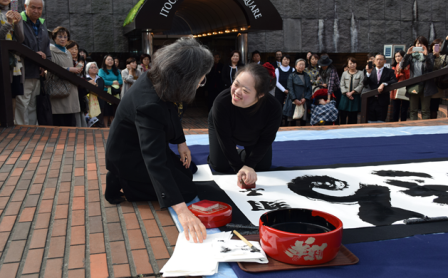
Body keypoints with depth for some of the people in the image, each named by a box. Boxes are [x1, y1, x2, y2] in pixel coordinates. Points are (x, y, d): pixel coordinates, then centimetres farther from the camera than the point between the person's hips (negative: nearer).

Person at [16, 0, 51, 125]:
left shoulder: (42, 24, 19)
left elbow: (47, 46, 19)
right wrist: (34, 54, -16)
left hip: (38, 73, 7)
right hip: (23, 72, -7)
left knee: (33, 106, 12)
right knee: (22, 105, -7)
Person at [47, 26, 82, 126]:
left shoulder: (68, 53, 22)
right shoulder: (51, 51, -1)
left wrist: (76, 71, 5)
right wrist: (69, 69, -15)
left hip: (70, 89, 7)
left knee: (71, 122, 2)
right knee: (59, 123, -8)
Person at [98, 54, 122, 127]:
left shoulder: (116, 71, 14)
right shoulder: (102, 70, 3)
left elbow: (120, 81, 3)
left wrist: (109, 84, -10)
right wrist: (113, 82, -5)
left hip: (115, 93, 3)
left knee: (114, 111, 1)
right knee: (106, 111, -1)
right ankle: (106, 127, 4)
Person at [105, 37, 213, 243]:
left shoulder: (156, 78, -15)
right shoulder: (149, 105, -41)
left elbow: (171, 111, 7)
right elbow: (154, 160, -47)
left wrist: (181, 142, 4)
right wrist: (181, 210, -53)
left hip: (146, 144, 9)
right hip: (129, 156, -9)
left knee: (187, 172, 19)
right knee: (186, 190, -7)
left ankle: (127, 179, 15)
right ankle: (120, 183, -1)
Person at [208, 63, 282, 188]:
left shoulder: (273, 108, -39)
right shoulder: (221, 101, -43)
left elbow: (266, 140, -23)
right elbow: (225, 138, -30)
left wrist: (249, 165, -29)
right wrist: (239, 168, -30)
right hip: (222, 128, -1)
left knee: (263, 167, 6)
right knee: (220, 166, -5)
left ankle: (242, 154, 37)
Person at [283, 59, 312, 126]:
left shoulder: (307, 76, 13)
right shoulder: (291, 76, 3)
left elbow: (310, 89, 8)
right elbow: (290, 89, -4)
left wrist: (305, 98, -7)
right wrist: (295, 99, -14)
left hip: (304, 102, 3)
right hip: (293, 102, -3)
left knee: (303, 121, 2)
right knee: (292, 121, -3)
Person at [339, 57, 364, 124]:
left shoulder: (360, 73, 3)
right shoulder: (344, 73, 11)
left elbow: (361, 85, -5)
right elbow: (342, 85, 5)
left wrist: (352, 92, -13)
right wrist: (346, 93, -10)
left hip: (355, 97, -2)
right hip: (345, 96, 2)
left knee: (353, 116, 0)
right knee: (343, 115, 0)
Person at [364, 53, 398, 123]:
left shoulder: (389, 72, 5)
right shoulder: (370, 71, 9)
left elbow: (394, 82, -10)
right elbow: (365, 84, -2)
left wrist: (384, 84, -25)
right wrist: (368, 73, -16)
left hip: (382, 101, -1)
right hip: (371, 101, 1)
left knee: (381, 123, 0)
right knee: (371, 122, 6)